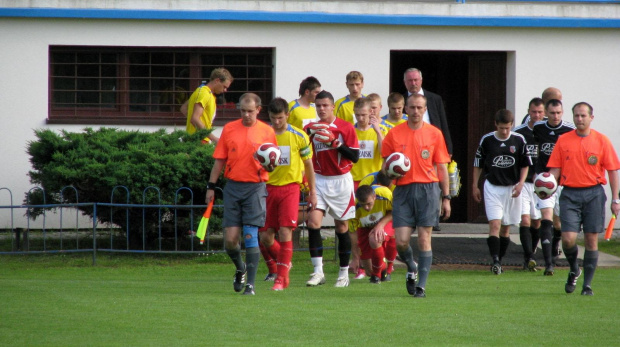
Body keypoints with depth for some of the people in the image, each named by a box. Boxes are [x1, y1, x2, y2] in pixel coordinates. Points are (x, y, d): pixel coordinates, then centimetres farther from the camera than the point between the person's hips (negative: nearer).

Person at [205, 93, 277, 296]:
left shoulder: (267, 132, 3)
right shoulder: (229, 129, 7)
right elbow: (219, 160, 11)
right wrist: (211, 186, 7)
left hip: (255, 187, -2)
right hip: (233, 186, 2)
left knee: (251, 236, -8)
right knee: (230, 238, -1)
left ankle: (250, 284, -5)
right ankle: (240, 268, 28)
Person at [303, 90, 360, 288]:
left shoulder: (345, 128, -4)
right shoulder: (310, 129, 5)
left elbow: (355, 156, -7)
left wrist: (334, 143, -19)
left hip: (341, 181, -2)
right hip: (319, 180, 2)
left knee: (342, 227, 6)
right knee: (313, 221, -15)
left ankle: (344, 273, 17)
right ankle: (318, 271, -15)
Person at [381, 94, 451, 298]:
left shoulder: (434, 134, 5)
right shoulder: (394, 134, 6)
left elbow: (442, 168, 8)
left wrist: (446, 197, 5)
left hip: (428, 189, -1)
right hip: (403, 189, 1)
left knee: (424, 239, -4)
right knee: (401, 241, -7)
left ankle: (421, 286, 3)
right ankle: (411, 268, 25)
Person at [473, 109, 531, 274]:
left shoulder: (519, 140, -1)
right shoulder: (487, 140, -3)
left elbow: (525, 164, 7)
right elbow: (478, 164, 7)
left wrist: (520, 183, -6)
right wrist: (475, 185, 6)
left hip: (512, 188, 2)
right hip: (492, 187, -2)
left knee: (506, 228, 8)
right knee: (494, 225, -15)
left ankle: (499, 260, 18)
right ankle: (495, 261, -21)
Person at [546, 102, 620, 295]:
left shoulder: (601, 141, 3)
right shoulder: (563, 141, 7)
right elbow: (555, 169, 7)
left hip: (594, 194, -1)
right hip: (570, 194, 1)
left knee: (591, 240, 0)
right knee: (568, 239, -10)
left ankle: (587, 284, 9)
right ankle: (574, 271, 19)